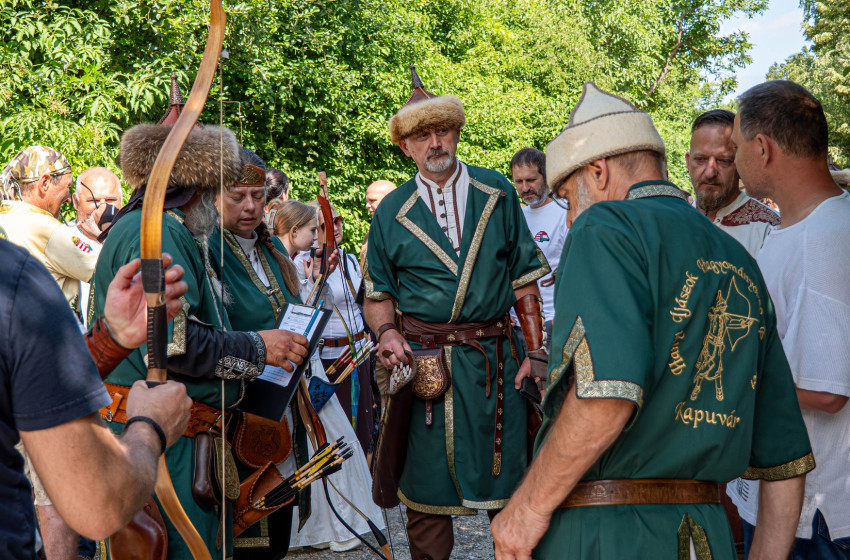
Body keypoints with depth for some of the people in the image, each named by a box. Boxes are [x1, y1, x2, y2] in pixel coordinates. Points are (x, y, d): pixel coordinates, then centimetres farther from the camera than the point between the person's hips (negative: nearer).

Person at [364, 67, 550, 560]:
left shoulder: (496, 192, 6)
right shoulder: (392, 213, 6)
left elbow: (525, 279, 7)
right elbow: (378, 295, 12)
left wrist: (536, 351, 0)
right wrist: (387, 331, -9)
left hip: (495, 359, 0)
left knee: (508, 483, 5)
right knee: (426, 492, 5)